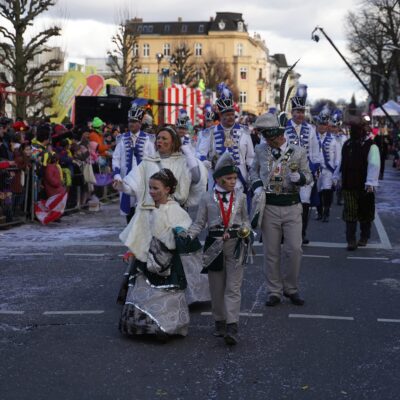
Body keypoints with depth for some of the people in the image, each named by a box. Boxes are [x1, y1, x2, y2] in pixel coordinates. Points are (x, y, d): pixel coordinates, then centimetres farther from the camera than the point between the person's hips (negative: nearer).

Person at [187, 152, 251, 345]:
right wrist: (188, 235, -12)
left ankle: (232, 326, -12)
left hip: (235, 244, 0)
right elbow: (199, 223, 4)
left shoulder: (240, 196, 5)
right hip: (214, 245, 1)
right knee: (216, 287, 10)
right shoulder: (207, 198, 1)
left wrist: (246, 229, -5)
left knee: (233, 287, -7)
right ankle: (220, 322, 24)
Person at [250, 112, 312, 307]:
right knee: (271, 252, 5)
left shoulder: (298, 152, -2)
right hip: (269, 207, 1)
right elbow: (254, 170, 18)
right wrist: (257, 186, -1)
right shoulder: (261, 150, 3)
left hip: (291, 206, -1)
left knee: (294, 249, -4)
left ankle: (291, 288, 15)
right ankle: (274, 291, 17)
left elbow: (308, 177, 4)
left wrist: (299, 177, -18)